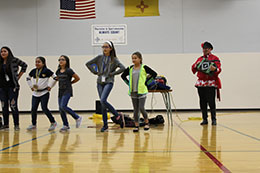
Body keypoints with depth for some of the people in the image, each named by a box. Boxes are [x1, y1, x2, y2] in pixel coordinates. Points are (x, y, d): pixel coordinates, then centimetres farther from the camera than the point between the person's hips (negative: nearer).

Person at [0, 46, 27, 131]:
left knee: (13, 106, -6)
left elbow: (24, 65, 1)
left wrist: (19, 76, 1)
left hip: (12, 86, -5)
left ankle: (16, 125, 0)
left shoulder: (14, 60, -4)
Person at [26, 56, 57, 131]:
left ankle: (53, 122, 4)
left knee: (44, 108, -11)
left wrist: (50, 86, -7)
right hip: (35, 93, 5)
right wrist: (31, 86, 14)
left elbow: (55, 77, -8)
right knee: (33, 109, 3)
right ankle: (33, 124, 17)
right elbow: (28, 78, 24)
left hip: (44, 93, -5)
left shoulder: (46, 71, -9)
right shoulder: (33, 71, 7)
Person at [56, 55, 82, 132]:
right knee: (60, 109, 4)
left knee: (63, 106, -21)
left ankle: (77, 118, -7)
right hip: (60, 91, 7)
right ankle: (66, 125, 15)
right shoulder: (58, 71, 9)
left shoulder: (69, 71, -10)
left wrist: (70, 83, 3)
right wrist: (61, 83, 13)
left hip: (67, 91, -7)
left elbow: (77, 78, -5)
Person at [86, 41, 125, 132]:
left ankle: (118, 115, -5)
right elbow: (88, 64, 13)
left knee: (103, 100, -22)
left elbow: (122, 68, -13)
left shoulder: (114, 59, -1)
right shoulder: (99, 57, 8)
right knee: (103, 104, 5)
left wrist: (113, 73, -11)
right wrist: (95, 72, 4)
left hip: (109, 82, -4)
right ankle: (105, 125, 12)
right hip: (100, 82, 4)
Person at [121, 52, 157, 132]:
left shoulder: (144, 67, -4)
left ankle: (146, 123, 12)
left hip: (142, 91, -4)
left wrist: (147, 82, -3)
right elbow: (123, 76, 20)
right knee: (135, 110, 7)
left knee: (141, 108, -10)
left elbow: (154, 74, -3)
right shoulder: (130, 69, 7)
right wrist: (129, 83, 9)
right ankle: (136, 126, 14)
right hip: (133, 92, 4)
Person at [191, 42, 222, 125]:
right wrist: (195, 65, -9)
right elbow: (193, 69, 13)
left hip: (211, 83, -4)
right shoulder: (200, 59, 16)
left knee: (211, 101, -9)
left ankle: (214, 119, -1)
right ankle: (205, 119, 13)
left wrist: (214, 69, -29)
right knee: (202, 102, 5)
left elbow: (219, 69, -8)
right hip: (201, 83, 4)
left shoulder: (215, 58, 2)